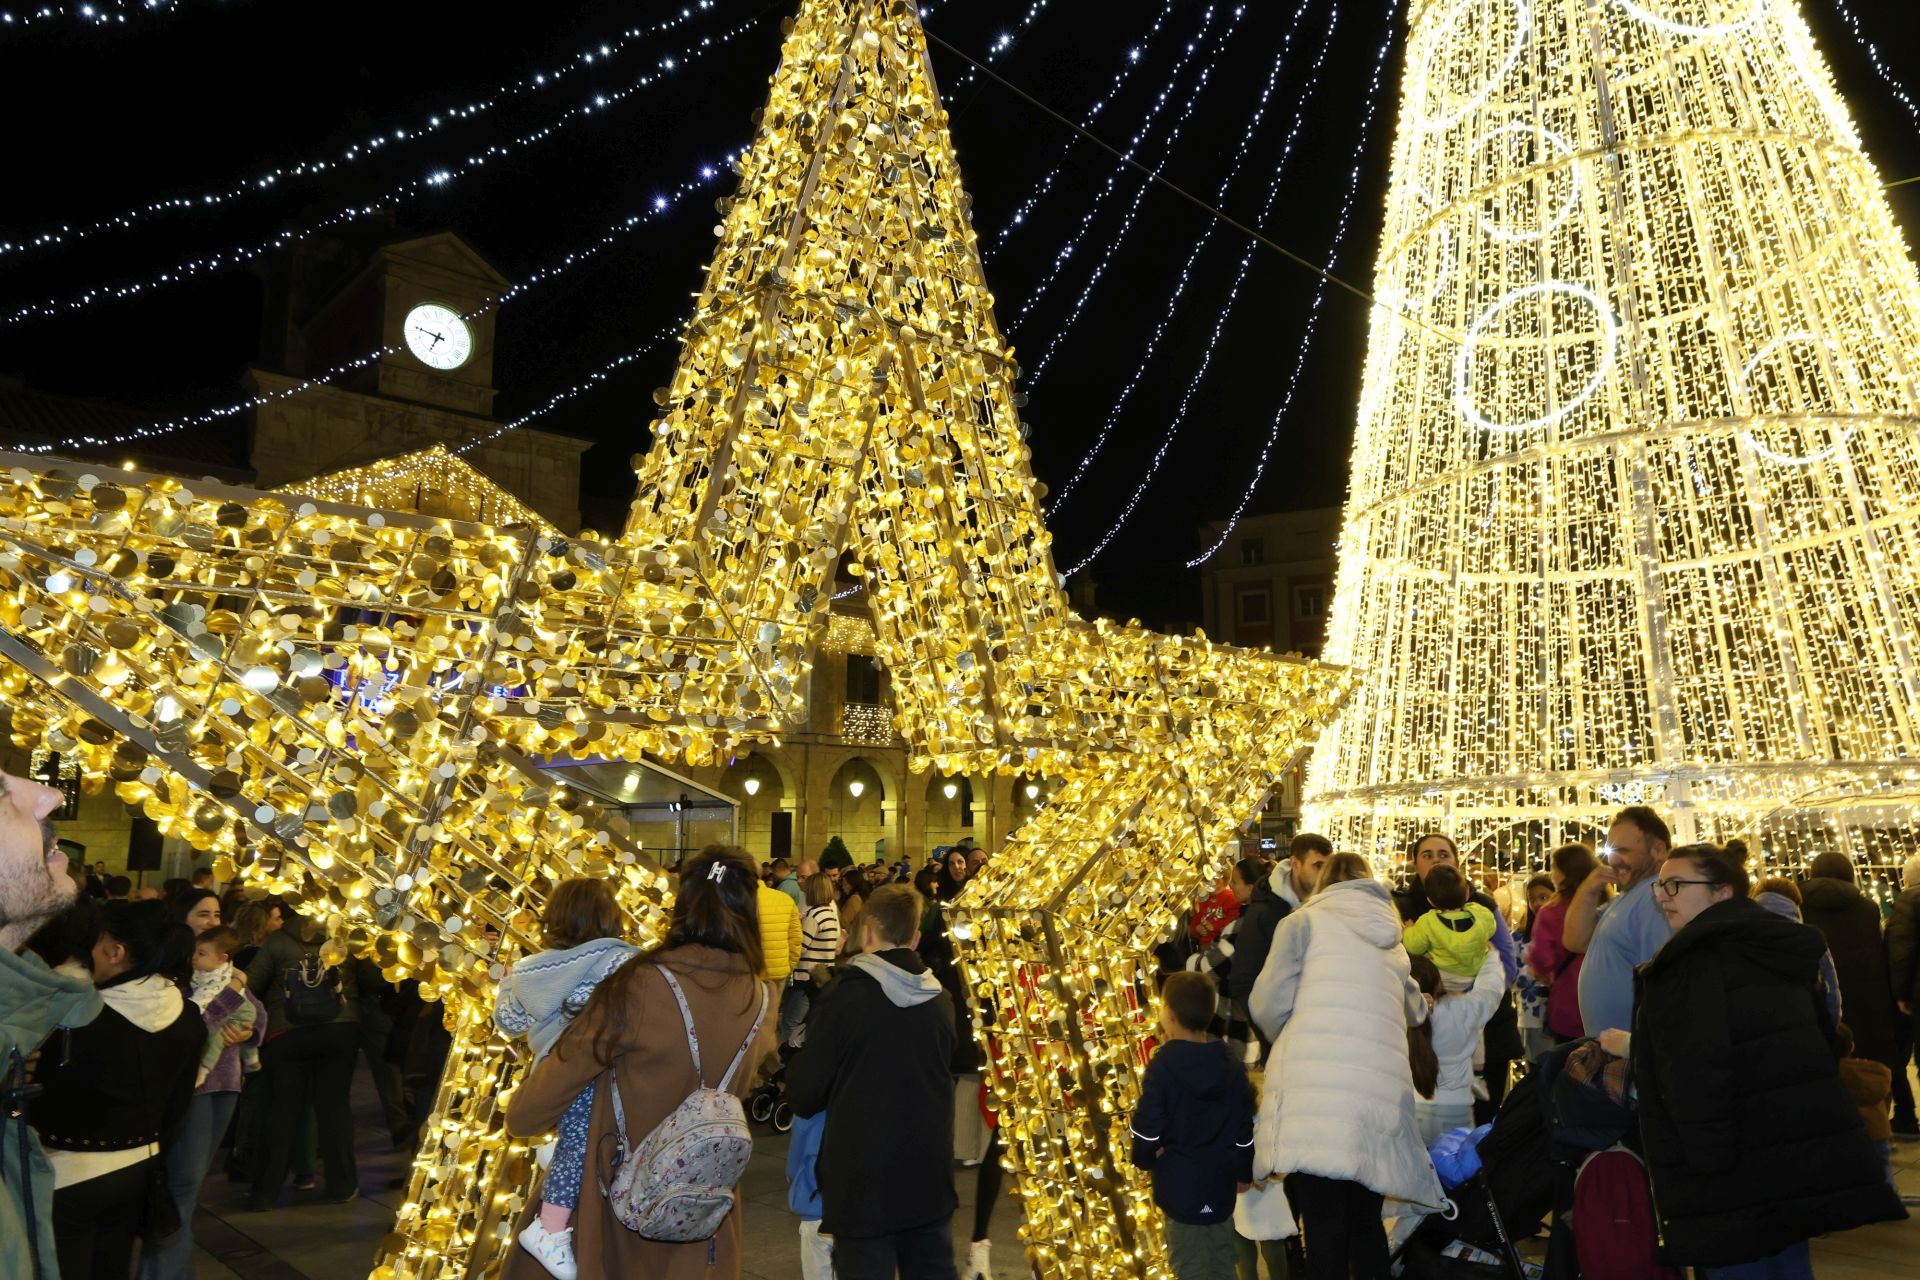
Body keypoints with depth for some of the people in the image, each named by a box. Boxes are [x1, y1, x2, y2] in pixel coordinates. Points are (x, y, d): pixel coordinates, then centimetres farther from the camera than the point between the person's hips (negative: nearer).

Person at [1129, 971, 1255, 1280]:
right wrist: (1244, 1173, 21)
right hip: (1221, 1184, 6)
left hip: (1182, 1187, -5)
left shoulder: (1163, 1066, -18)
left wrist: (1143, 1159, 4)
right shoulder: (1232, 1066, 1)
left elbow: (1148, 1125, -16)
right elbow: (1246, 1127, 8)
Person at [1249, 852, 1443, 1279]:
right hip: (1381, 1094, 5)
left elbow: (1268, 1005, 1)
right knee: (1365, 1225, 17)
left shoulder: (1303, 921, 8)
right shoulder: (1393, 938, 24)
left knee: (1324, 1232, -1)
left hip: (1313, 1093, -5)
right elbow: (1415, 1012, 39)